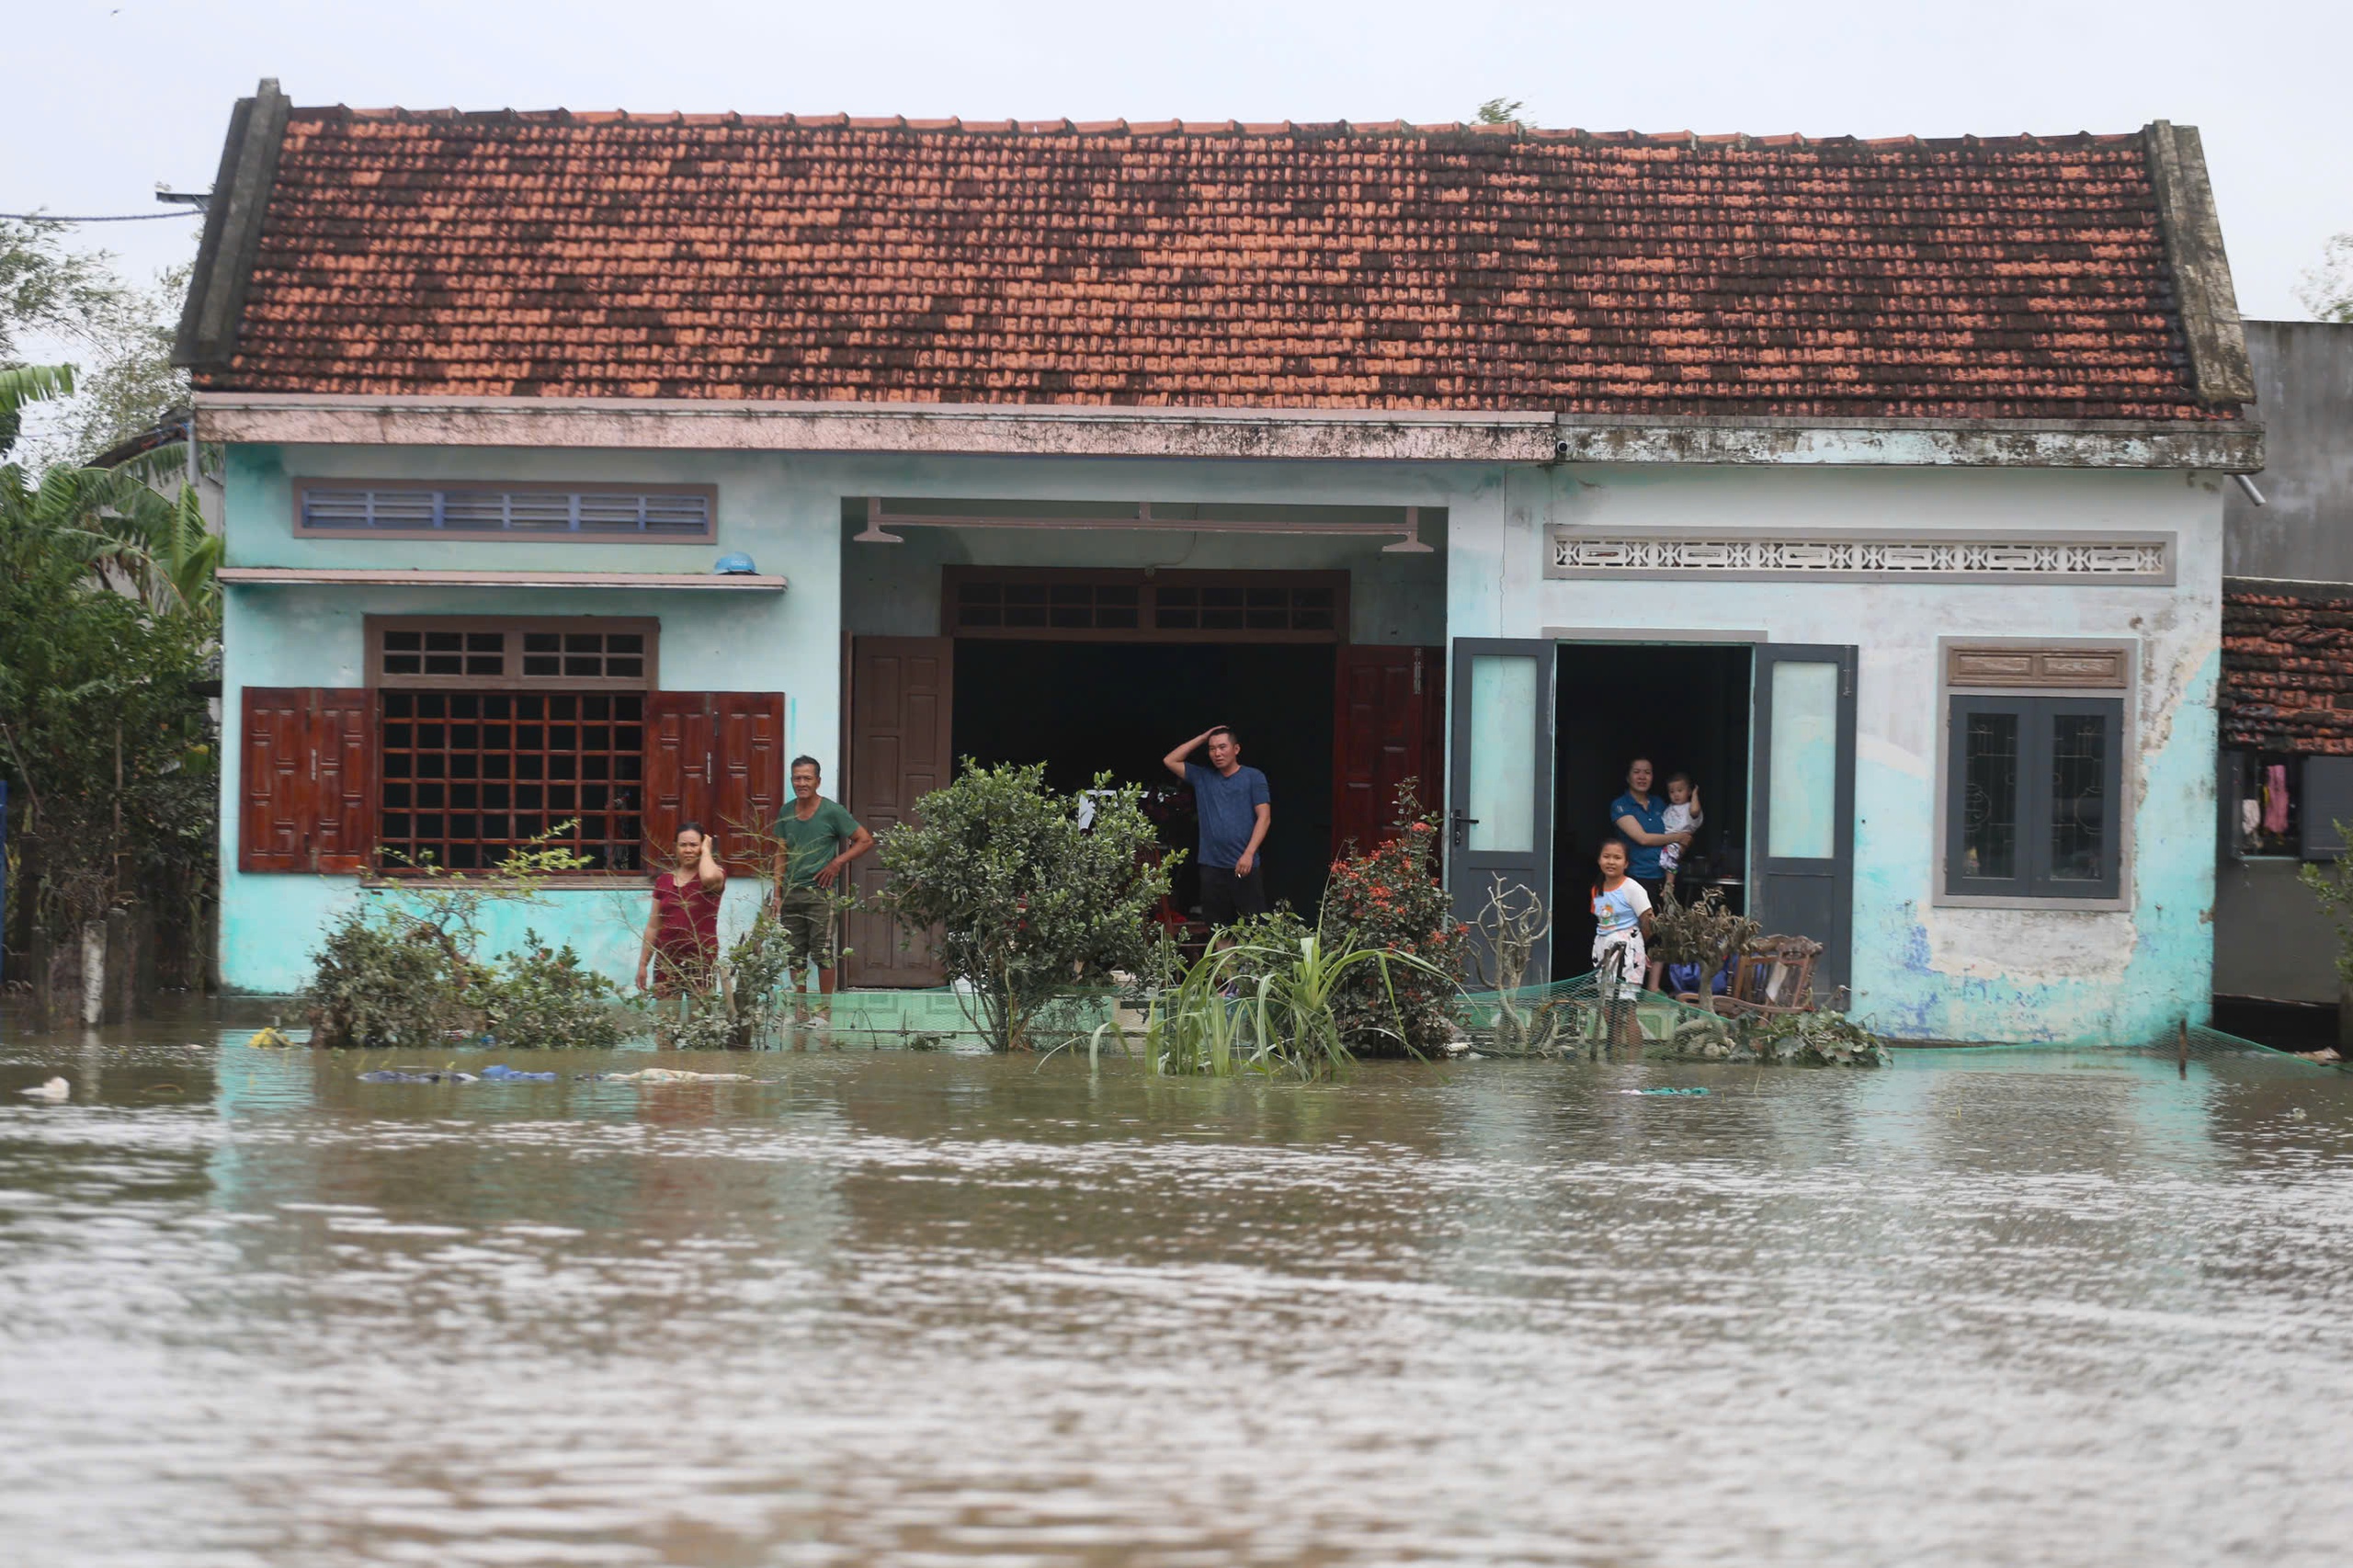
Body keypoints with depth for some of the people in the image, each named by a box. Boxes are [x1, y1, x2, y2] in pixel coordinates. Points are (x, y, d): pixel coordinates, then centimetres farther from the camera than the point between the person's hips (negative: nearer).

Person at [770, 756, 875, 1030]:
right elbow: (781, 855, 16)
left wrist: (837, 863, -8)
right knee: (794, 953, 7)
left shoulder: (832, 811, -5)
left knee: (822, 952, -6)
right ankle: (800, 1011, 15)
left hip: (819, 892, -5)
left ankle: (825, 1012, 0)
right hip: (791, 892, 5)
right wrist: (778, 894, 10)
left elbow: (865, 840, -1)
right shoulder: (787, 813, 10)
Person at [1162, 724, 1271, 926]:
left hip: (1245, 866, -4)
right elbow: (1170, 761, 13)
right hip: (1212, 867, 4)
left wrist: (1249, 854, -14)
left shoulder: (1253, 777, 5)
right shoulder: (1202, 777, 16)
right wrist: (1202, 738, 10)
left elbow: (1264, 817, -2)